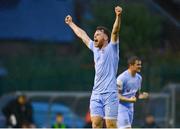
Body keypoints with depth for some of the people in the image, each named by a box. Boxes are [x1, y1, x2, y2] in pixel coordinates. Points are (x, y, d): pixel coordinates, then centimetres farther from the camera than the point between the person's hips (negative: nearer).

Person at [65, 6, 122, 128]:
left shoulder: (111, 48, 3)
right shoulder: (95, 48, 19)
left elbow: (115, 31, -14)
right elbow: (82, 34, 32)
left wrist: (118, 16, -30)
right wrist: (71, 23, 46)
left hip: (110, 94, -6)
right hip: (96, 94, 6)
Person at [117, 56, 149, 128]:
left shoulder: (139, 78, 9)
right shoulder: (122, 78, -17)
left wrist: (142, 96, -4)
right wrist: (129, 100, -30)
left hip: (130, 107, 8)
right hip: (121, 106, -8)